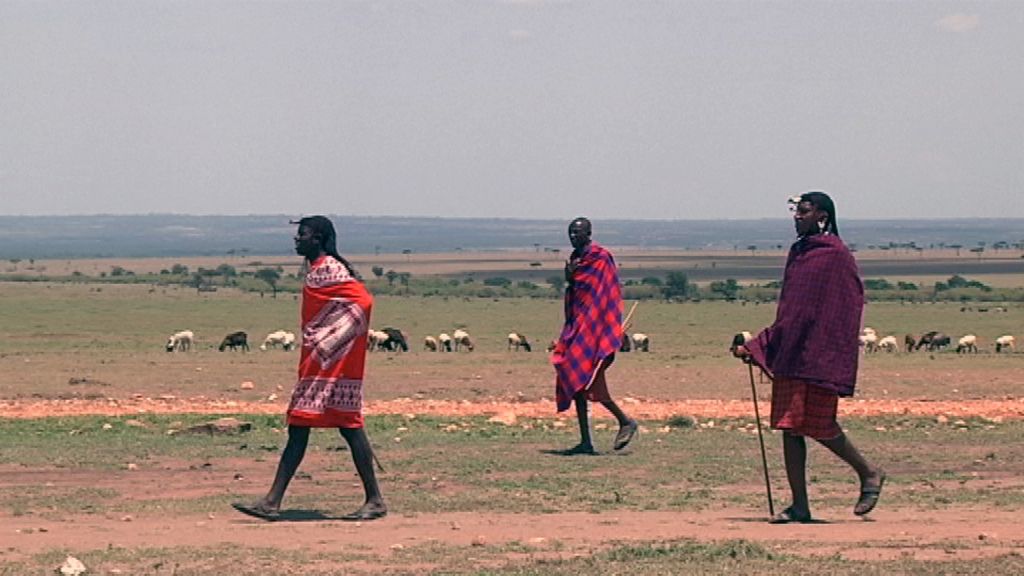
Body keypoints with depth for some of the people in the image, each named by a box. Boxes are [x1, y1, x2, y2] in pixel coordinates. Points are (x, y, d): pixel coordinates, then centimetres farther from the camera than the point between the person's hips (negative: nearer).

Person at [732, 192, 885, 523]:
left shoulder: (837, 256, -8)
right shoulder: (797, 253, 15)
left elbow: (846, 312, -12)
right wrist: (753, 347, 15)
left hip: (820, 357, -8)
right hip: (789, 355, 8)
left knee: (818, 424, -6)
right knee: (790, 427, 3)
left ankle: (869, 474, 17)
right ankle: (800, 506, 6)